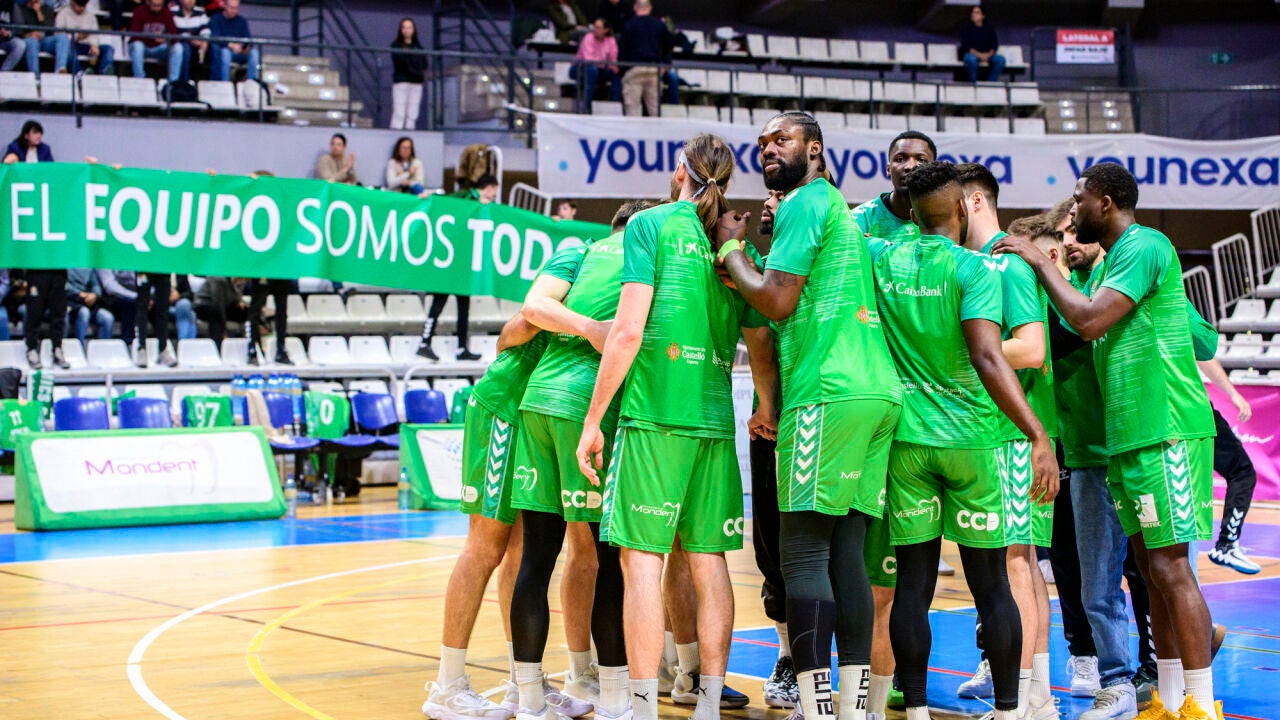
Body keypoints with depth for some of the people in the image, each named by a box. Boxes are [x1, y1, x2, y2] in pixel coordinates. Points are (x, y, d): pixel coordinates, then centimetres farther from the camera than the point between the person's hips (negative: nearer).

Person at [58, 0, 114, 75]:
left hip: (86, 46, 4)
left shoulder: (90, 16, 22)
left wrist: (94, 45, -14)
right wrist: (76, 37, -20)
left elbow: (94, 34, 10)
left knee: (108, 48, -22)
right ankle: (77, 73, -58)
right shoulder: (63, 14, 8)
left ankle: (105, 73, -48)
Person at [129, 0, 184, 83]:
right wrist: (152, 37, -39)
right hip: (142, 47, -3)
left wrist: (166, 39, -37)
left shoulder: (167, 13, -6)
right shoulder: (139, 11, -13)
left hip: (159, 49, 3)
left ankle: (173, 82, -24)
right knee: (137, 45, -37)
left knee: (178, 47, -23)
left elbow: (174, 35, -13)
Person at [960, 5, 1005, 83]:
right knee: (972, 59, -39)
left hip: (987, 54, 3)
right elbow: (966, 46, -11)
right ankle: (973, 83, -24)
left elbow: (994, 45, 2)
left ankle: (990, 83, -18)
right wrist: (979, 55, -23)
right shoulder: (966, 27, -5)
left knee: (1000, 59, -23)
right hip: (971, 54, -3)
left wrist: (988, 54, -18)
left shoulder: (989, 27, 4)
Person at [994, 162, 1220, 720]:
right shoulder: (1110, 261, 20)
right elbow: (1087, 329, 18)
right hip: (1129, 434, 10)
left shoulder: (1145, 246, -10)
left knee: (1170, 566, -10)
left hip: (1165, 430, -10)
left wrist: (1041, 263, -9)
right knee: (1151, 565, 10)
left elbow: (1090, 321, -19)